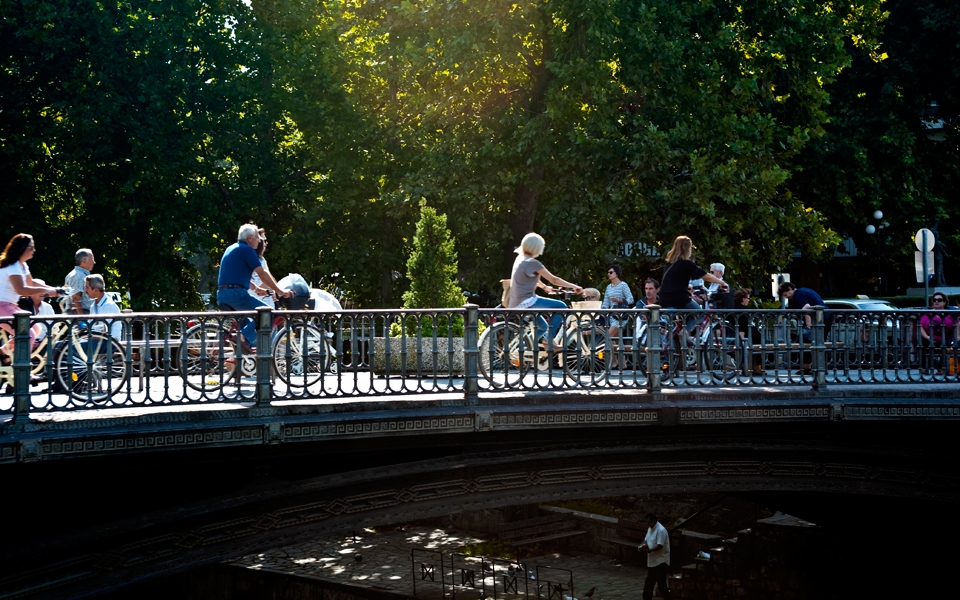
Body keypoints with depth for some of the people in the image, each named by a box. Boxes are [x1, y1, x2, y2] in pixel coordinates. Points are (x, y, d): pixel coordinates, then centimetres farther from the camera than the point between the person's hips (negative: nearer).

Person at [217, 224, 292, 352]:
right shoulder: (247, 250, -5)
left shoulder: (231, 249, 23)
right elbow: (263, 274, -9)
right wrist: (280, 291, -3)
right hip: (236, 294, -9)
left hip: (222, 297, 9)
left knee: (248, 321, 27)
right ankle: (244, 338, -18)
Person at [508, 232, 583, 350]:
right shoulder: (533, 263, -15)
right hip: (526, 301, -10)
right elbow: (554, 280, -12)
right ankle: (549, 341, -9)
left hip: (516, 304, 10)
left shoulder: (519, 259, 13)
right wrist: (574, 286, -4)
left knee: (543, 327, 24)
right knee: (561, 306, -9)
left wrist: (545, 287, 42)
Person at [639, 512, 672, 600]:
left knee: (661, 583, -7)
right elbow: (646, 539, 19)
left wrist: (649, 550, -30)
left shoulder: (661, 530, -18)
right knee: (649, 583, 13)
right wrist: (643, 545, -3)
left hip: (660, 562, -9)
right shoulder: (650, 529, 12)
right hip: (652, 561, 9)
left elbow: (660, 546, -23)